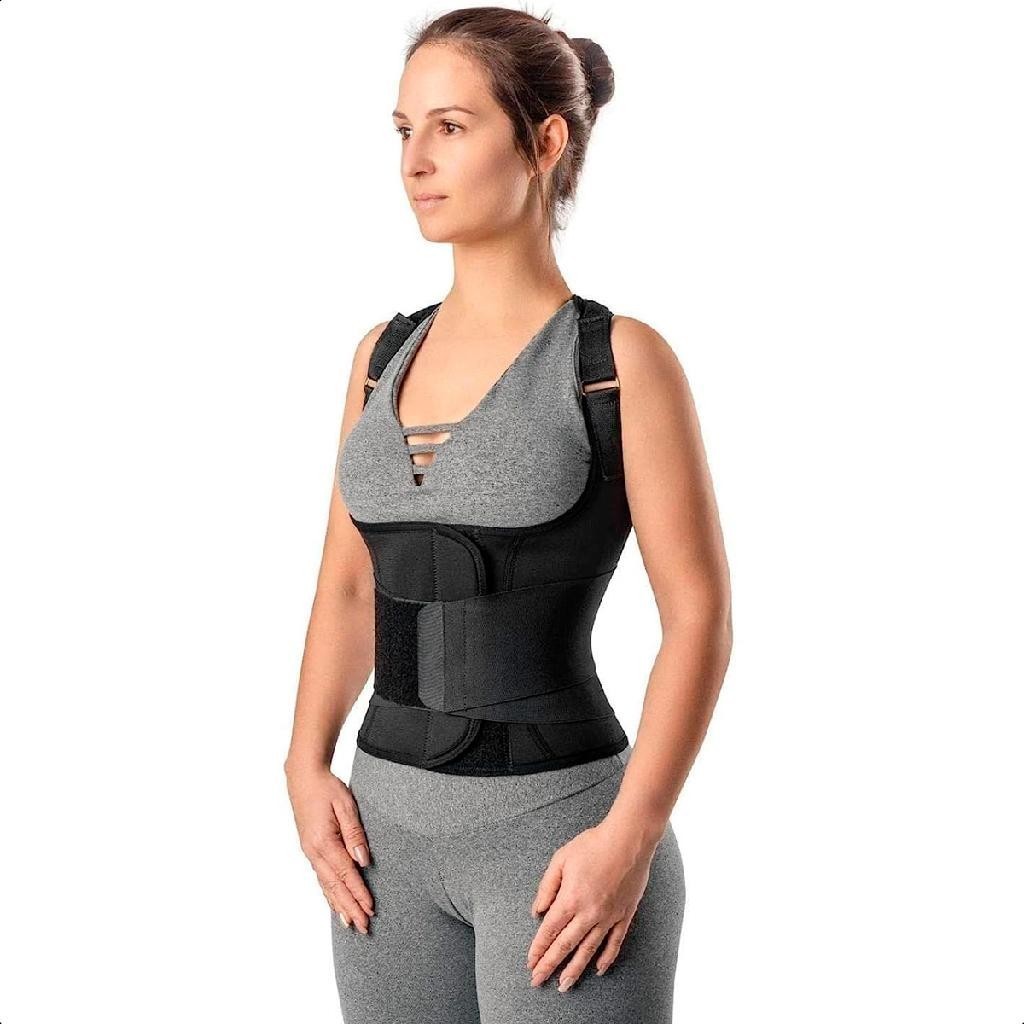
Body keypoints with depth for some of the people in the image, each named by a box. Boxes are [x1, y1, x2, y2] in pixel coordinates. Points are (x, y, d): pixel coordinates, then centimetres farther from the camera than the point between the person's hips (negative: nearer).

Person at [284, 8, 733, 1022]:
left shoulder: (621, 359, -8)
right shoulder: (383, 354, 7)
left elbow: (699, 618, -10)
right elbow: (346, 586, 13)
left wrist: (630, 838, -17)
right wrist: (308, 767, 1)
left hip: (558, 825, -5)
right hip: (390, 821, 5)